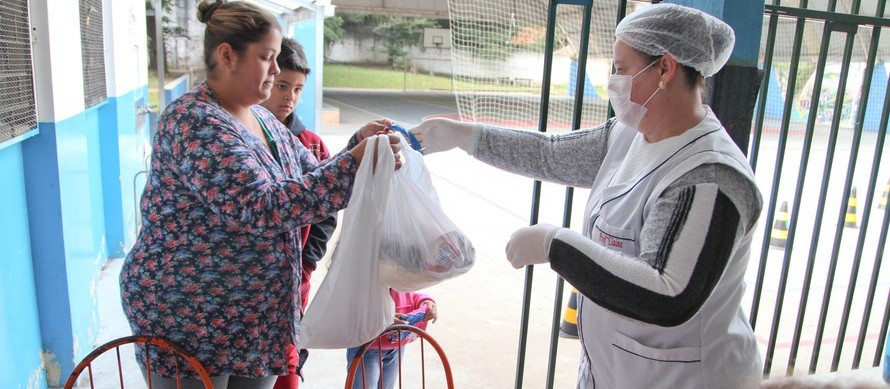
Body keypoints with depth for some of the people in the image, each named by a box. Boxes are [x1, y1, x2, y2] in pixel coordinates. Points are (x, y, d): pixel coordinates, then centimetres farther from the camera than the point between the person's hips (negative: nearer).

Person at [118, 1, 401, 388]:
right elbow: (261, 208, -30)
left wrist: (359, 142, -3)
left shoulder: (263, 119, 7)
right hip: (184, 317, -8)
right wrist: (355, 161, -30)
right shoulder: (193, 122, -20)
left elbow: (311, 179, 14)